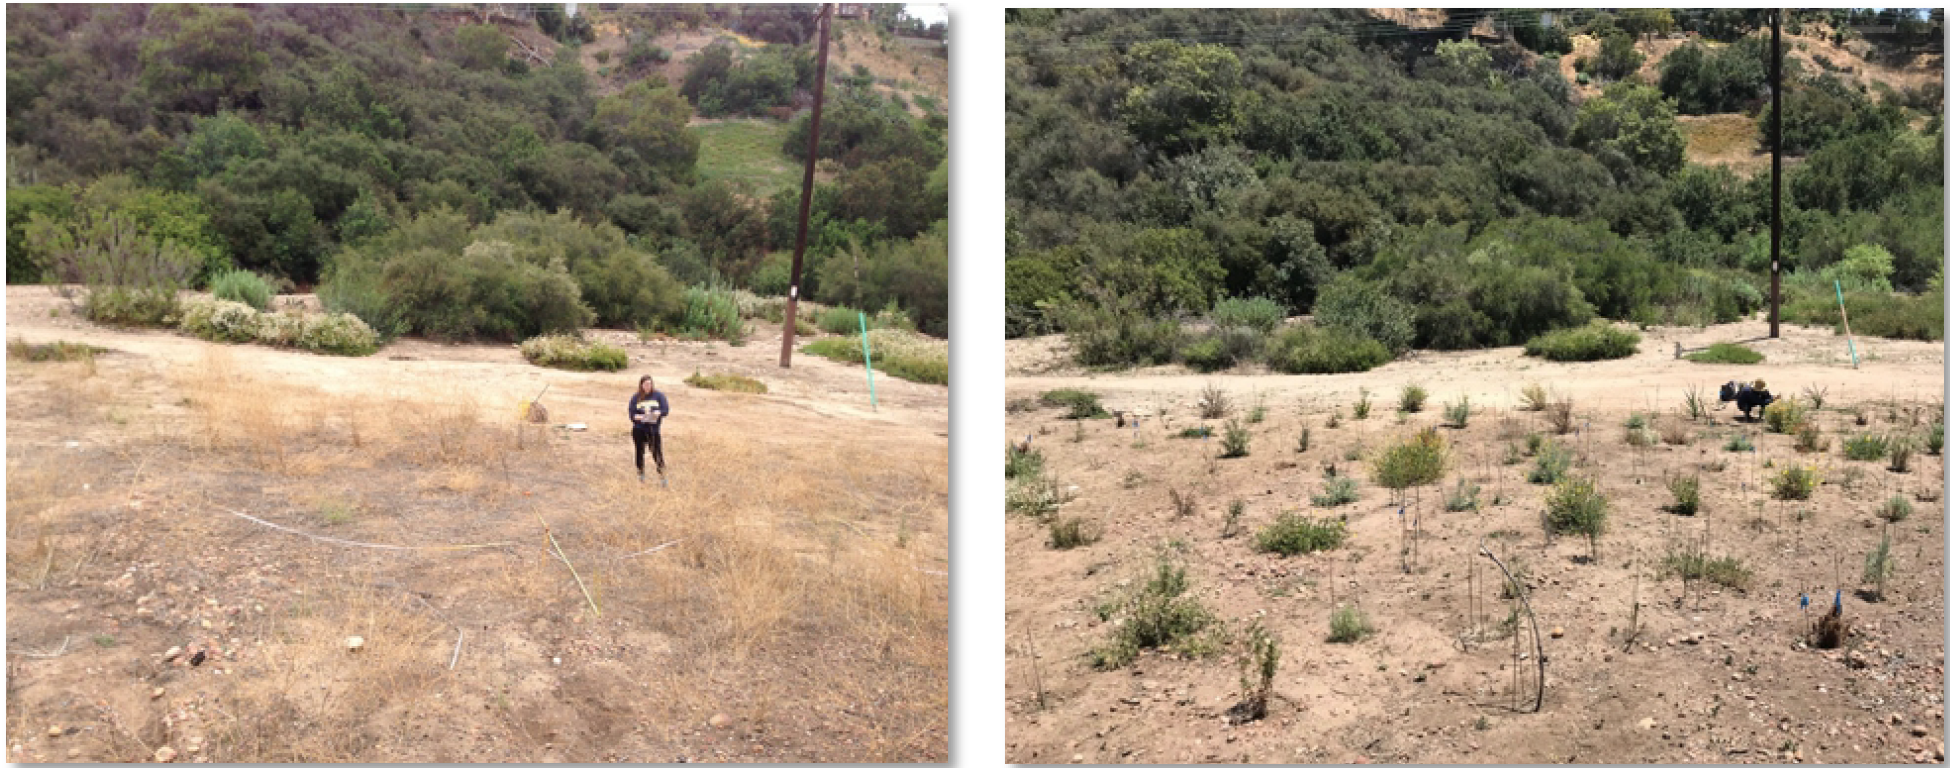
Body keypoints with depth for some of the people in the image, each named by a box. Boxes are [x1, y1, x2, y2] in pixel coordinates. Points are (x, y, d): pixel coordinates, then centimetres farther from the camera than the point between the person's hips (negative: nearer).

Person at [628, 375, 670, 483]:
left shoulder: (658, 396, 1)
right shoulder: (635, 398, 2)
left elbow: (666, 409, -2)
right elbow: (632, 414, 0)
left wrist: (659, 413, -23)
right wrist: (637, 417, -21)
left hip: (654, 429, -1)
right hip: (639, 430, 1)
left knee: (657, 452, -7)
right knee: (640, 451, 9)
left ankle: (661, 472, 7)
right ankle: (640, 473, 24)